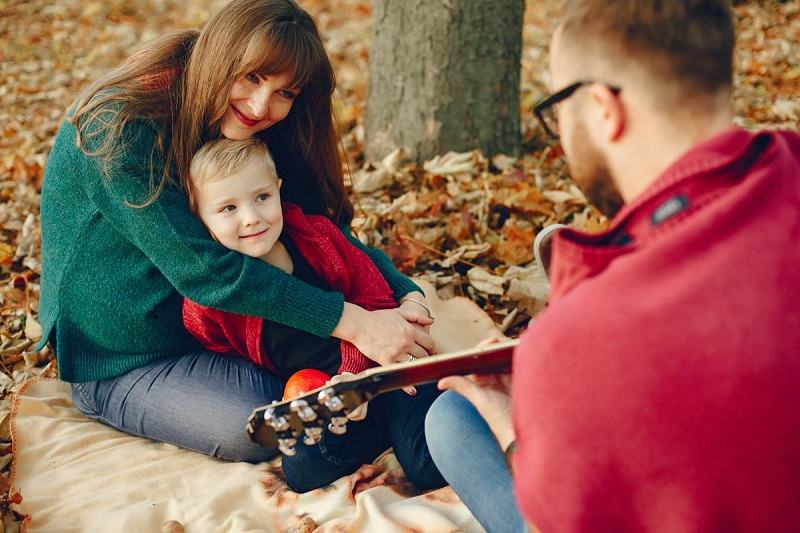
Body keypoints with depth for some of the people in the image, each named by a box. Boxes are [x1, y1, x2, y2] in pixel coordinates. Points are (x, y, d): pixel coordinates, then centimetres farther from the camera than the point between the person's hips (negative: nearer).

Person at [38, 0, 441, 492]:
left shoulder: (242, 133, -3)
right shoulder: (121, 127, -26)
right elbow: (201, 268, -32)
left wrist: (408, 297, -23)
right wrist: (353, 322, -35)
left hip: (210, 330, 6)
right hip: (121, 364, -6)